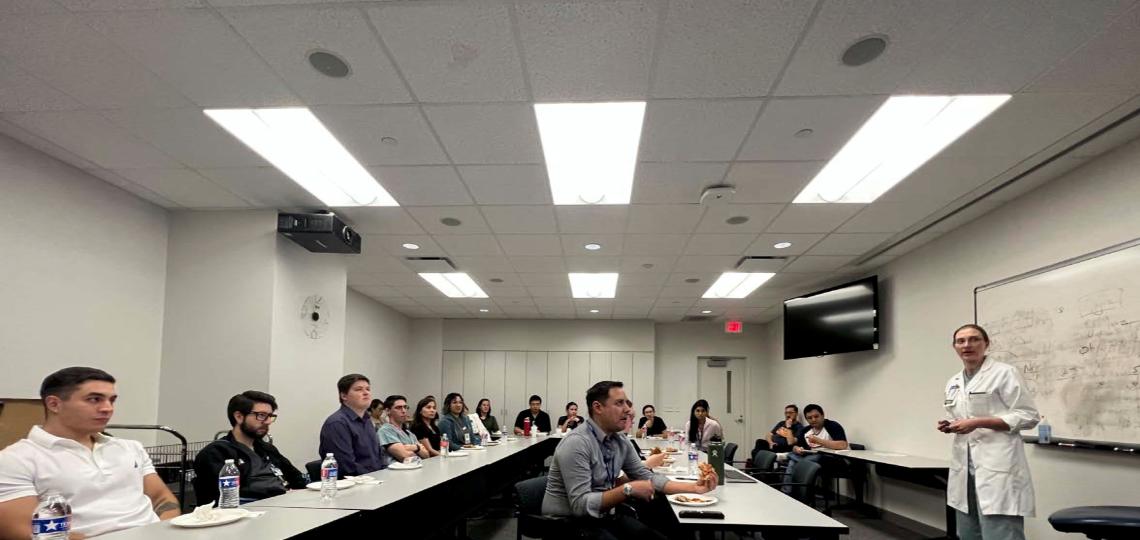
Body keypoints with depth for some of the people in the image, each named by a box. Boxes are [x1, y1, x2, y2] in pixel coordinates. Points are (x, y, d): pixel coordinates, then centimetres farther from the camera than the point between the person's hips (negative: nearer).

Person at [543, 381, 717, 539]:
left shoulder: (621, 442, 4)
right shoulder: (577, 443, -23)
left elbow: (647, 478, 8)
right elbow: (580, 505, -27)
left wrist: (694, 487, -2)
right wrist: (627, 489, -31)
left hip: (604, 517, 8)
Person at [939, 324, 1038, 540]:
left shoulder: (1004, 373, -5)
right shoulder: (953, 383, 16)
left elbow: (1028, 416, -10)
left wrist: (978, 423, -17)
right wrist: (950, 425, 5)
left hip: (997, 466, -7)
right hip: (964, 467, 7)